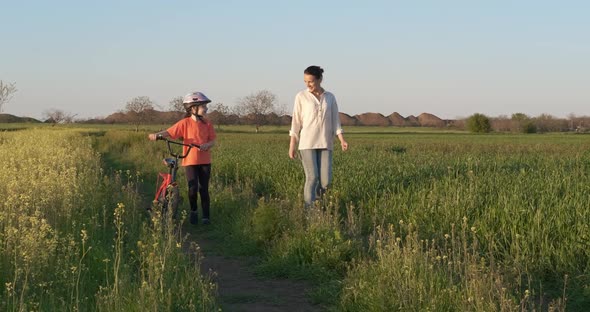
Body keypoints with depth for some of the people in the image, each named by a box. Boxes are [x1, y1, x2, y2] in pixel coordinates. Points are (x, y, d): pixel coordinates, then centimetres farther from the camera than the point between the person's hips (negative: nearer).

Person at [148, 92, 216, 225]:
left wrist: (207, 145, -20)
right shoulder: (185, 123, -6)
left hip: (205, 161, 2)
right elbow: (169, 132, -13)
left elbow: (212, 140, 3)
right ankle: (193, 211, 16)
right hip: (190, 161, -2)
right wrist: (157, 135, -31)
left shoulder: (207, 124, 4)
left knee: (204, 189, 2)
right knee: (193, 188, -10)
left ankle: (206, 216, 10)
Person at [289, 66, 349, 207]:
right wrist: (292, 146, -1)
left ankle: (313, 200, 24)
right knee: (312, 178, -14)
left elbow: (335, 122, 6)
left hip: (325, 144, 3)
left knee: (326, 180, -6)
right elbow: (296, 122, 2)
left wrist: (342, 140, -9)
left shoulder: (330, 97, 8)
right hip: (307, 143, -2)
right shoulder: (301, 96, 1)